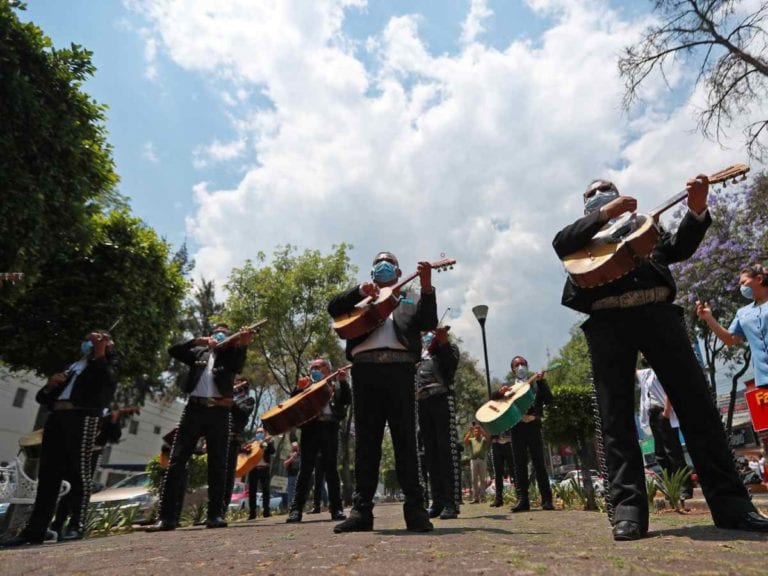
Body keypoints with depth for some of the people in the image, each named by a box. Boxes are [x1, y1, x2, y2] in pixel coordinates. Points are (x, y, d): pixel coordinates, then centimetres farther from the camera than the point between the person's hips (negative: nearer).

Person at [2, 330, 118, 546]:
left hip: (82, 417, -6)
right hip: (56, 417, 6)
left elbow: (109, 383, -8)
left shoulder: (107, 360, 14)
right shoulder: (71, 365, 29)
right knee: (47, 474, 3)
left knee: (78, 471, -9)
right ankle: (35, 529, 5)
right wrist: (50, 385, 5)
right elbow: (43, 397, 26)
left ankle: (77, 525, -7)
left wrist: (100, 354, -10)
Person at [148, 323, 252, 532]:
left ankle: (215, 514, 2)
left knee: (218, 464, -2)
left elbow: (238, 366, -9)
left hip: (219, 411, -1)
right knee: (176, 461, -3)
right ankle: (167, 516, 1)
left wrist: (242, 344, -29)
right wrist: (198, 341, -6)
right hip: (194, 408, 1)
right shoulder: (199, 353, 19)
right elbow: (173, 350, 6)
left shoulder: (230, 355, 13)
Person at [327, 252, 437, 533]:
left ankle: (415, 508, 5)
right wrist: (360, 291, -7)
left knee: (405, 439, -1)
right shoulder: (361, 296, 24)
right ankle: (361, 509, 9)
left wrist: (427, 287, -12)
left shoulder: (412, 298, 20)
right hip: (365, 369, 2)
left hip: (400, 368, -1)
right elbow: (333, 307, 8)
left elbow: (429, 323, 2)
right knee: (365, 441, 4)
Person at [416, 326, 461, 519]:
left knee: (447, 451, -9)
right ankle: (437, 502, 11)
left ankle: (452, 503, -8)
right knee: (430, 454, 6)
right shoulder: (419, 351, 25)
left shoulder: (448, 346, 13)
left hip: (441, 399, -5)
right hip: (422, 402, 5)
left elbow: (452, 362, -9)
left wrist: (443, 341, -20)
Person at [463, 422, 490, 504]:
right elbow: (465, 441, -4)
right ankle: (475, 498, 0)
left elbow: (488, 438, -9)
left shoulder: (483, 439, 13)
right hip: (473, 460, 1)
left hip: (482, 460, -1)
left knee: (482, 479, -1)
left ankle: (482, 497, 0)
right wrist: (470, 431, -10)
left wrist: (481, 428, -14)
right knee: (474, 480, 0)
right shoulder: (471, 440, 15)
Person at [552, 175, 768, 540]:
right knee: (615, 416, -5)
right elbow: (560, 244, -1)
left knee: (697, 402, 0)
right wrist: (605, 214, -9)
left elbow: (679, 249, 12)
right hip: (607, 320, -2)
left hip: (656, 311, 2)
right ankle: (628, 509, -3)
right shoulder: (580, 234, 22)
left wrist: (696, 210, -5)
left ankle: (730, 502, 8)